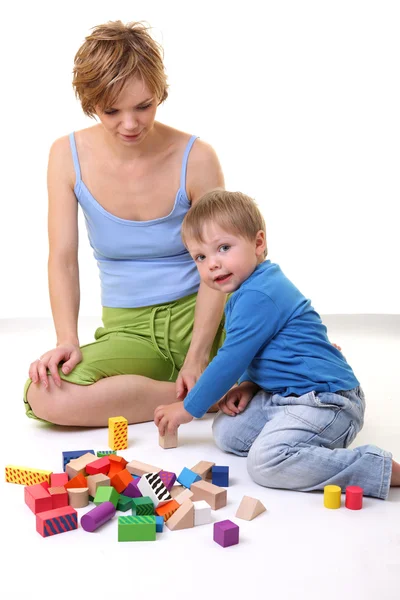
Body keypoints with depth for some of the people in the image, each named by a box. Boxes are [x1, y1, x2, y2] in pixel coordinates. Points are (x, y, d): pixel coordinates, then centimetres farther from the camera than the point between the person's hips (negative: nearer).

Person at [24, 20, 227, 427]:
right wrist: (67, 341, -19)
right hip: (128, 328, 3)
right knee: (44, 398, -28)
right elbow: (62, 258, -5)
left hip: (196, 314, -2)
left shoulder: (196, 158, -10)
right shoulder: (68, 156, -4)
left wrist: (197, 358, -20)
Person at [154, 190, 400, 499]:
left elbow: (231, 360, -17)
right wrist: (248, 384, 4)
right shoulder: (250, 289, 15)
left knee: (267, 461, -28)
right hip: (284, 397, 11)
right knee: (227, 432, 7)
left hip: (325, 400, -11)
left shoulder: (258, 296, -19)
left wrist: (188, 409, -5)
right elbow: (249, 354, 25)